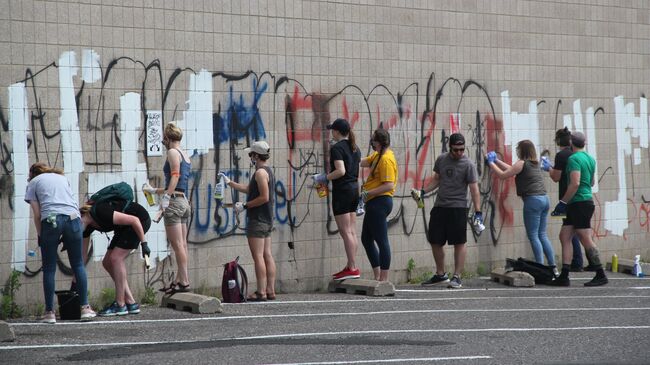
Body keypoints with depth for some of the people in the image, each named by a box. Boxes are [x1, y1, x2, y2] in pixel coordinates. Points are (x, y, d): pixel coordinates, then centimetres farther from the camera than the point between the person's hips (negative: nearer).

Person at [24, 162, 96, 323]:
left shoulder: (33, 182, 20)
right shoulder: (62, 178, 31)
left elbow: (37, 214, 11)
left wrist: (40, 236, 19)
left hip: (51, 219, -3)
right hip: (73, 217, 3)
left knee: (49, 269, 5)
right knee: (78, 265, 11)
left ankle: (50, 312, 4)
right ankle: (85, 307, 7)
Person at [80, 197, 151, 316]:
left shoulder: (101, 213, -31)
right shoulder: (87, 225, -4)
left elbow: (134, 220, -27)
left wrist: (144, 243, -23)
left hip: (141, 220, -9)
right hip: (124, 227, 9)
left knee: (115, 258, -17)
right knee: (107, 262, 2)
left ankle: (120, 305, -11)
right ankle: (131, 303, 5)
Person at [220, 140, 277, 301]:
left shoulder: (260, 172, -14)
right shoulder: (268, 171, 17)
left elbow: (264, 197, -22)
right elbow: (249, 189, 26)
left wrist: (245, 206, -15)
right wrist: (229, 182, 30)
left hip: (258, 220, -10)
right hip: (267, 220, 10)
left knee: (258, 256, -9)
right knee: (267, 254, 9)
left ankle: (261, 292, -10)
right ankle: (270, 290, 9)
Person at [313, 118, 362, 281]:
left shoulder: (337, 148, -13)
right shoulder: (355, 148, 13)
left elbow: (341, 171, -22)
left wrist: (325, 178, -10)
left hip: (342, 191, -9)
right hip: (354, 189, 9)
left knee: (345, 232, -6)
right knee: (352, 232, 10)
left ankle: (353, 268, -7)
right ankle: (350, 267, 14)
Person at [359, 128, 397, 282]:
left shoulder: (386, 159, -17)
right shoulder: (378, 155, 15)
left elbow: (389, 185, -23)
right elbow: (362, 162, 13)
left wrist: (368, 193, -22)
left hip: (379, 202, -11)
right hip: (374, 203, 11)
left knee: (381, 241, -7)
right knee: (366, 239, 15)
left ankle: (384, 279, -4)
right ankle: (377, 276, 19)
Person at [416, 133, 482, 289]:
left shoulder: (468, 165, -8)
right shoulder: (441, 159, 8)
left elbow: (474, 189, -9)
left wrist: (478, 213, -14)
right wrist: (422, 192, 7)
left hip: (458, 208, -6)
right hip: (439, 206, 6)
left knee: (459, 242, -3)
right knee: (435, 241, 9)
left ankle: (457, 277, 1)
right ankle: (440, 275, 23)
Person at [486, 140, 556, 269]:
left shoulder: (522, 163, -6)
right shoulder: (535, 164, 18)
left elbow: (502, 175, -2)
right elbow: (512, 170, 30)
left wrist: (491, 163, 11)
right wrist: (497, 160, 35)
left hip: (533, 200, -8)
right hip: (544, 200, 8)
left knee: (533, 236, -5)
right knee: (542, 235, 11)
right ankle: (553, 267, 7)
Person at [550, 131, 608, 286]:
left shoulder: (574, 159, -13)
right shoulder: (590, 159, 15)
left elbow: (575, 184, -22)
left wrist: (562, 203, -17)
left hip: (579, 202, -9)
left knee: (586, 240, -5)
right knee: (565, 237, 6)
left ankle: (601, 276, -1)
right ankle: (564, 277, 2)